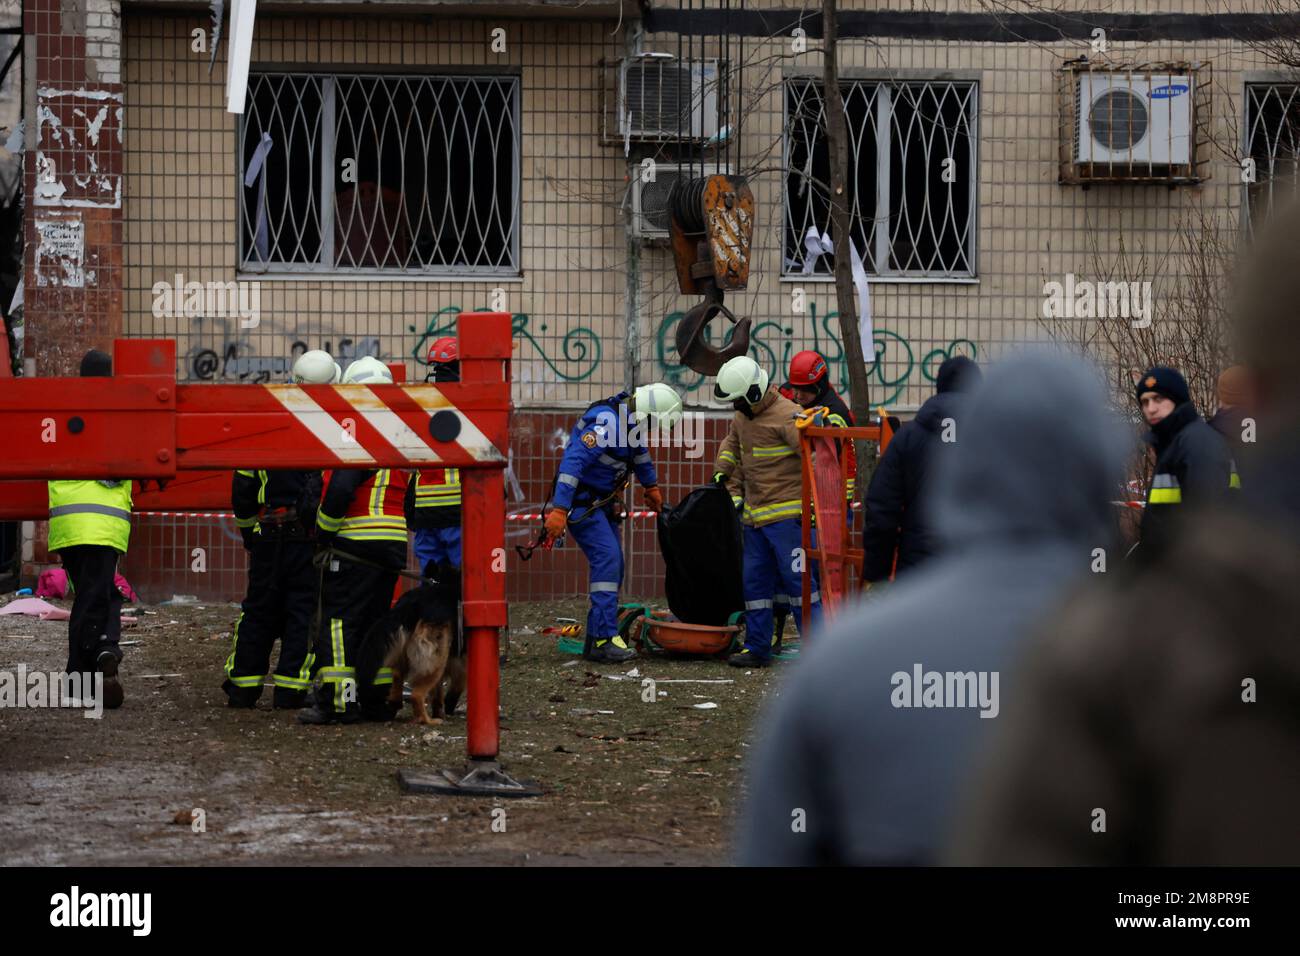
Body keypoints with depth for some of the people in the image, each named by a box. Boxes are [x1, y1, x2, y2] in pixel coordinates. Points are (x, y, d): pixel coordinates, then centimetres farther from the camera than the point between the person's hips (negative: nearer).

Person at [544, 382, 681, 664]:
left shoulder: (630, 422, 6)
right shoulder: (607, 423, -26)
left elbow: (640, 455, 28)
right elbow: (573, 461, -33)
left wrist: (651, 488, 45)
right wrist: (559, 511, -38)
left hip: (601, 502, 10)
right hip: (581, 501, -10)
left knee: (613, 564, 7)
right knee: (607, 558, -20)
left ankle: (595, 640, 11)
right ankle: (604, 639, -24)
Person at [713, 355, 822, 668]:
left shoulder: (786, 416, -16)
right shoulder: (742, 418, 12)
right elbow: (731, 450, 28)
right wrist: (734, 491, 20)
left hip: (787, 515, -9)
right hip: (754, 516, 9)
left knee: (798, 579, -7)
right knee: (754, 581, 11)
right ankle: (757, 647, 18)